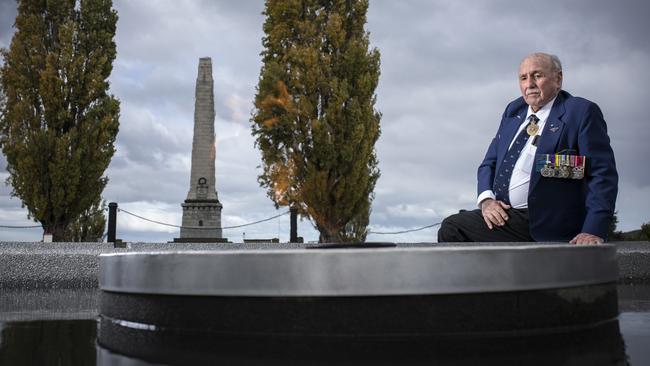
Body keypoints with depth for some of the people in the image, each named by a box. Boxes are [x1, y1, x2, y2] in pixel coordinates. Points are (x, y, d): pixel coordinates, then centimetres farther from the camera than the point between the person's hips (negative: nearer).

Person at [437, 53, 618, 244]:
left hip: (550, 230, -6)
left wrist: (593, 231, -19)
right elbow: (489, 162, 19)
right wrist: (486, 198, -2)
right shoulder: (513, 110, 16)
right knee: (451, 227, -14)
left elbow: (602, 174, -9)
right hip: (505, 216, 6)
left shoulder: (581, 112, -3)